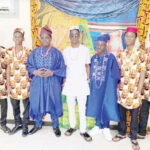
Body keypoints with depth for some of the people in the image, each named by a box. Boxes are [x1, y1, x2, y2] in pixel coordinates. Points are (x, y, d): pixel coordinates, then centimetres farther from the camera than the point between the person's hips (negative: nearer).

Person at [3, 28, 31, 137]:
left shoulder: (28, 52, -2)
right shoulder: (9, 52, 3)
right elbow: (8, 69, 4)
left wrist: (31, 82, -2)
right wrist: (8, 84, 1)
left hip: (25, 83, -2)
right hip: (13, 83, 2)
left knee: (26, 105, 5)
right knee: (15, 105, 13)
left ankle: (25, 126, 23)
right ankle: (18, 124, 33)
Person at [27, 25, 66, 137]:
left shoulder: (56, 53, -3)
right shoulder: (35, 52, 4)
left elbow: (62, 69, -1)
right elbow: (29, 66, 7)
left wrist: (51, 73, -17)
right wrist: (36, 72, -13)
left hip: (52, 83, -2)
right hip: (38, 83, 2)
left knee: (53, 104, 6)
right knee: (37, 103, 10)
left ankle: (55, 126, 27)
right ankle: (38, 124, 33)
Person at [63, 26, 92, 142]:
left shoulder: (85, 50, 0)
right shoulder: (66, 51, 6)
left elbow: (87, 66, 5)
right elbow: (64, 67, 10)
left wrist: (88, 79, 2)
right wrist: (64, 80, 6)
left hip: (82, 83, -2)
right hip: (70, 83, 2)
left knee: (82, 107, -1)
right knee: (70, 107, 11)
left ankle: (83, 130, 12)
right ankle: (72, 126, 29)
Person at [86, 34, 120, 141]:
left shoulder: (111, 57, -7)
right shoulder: (94, 58, 5)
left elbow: (116, 73, -4)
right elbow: (91, 73, 10)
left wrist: (115, 83, -11)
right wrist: (90, 84, 6)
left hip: (107, 86, -3)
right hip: (95, 87, 4)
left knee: (106, 106, 2)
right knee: (96, 105, 10)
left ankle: (106, 128, 21)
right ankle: (98, 126, 26)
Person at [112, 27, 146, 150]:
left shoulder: (140, 53, -3)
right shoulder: (121, 54, 9)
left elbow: (142, 72, -6)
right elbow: (118, 72, 11)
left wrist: (139, 91, -11)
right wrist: (116, 87, 4)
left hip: (134, 89, -3)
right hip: (122, 89, 4)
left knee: (134, 114, 6)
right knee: (121, 112, 13)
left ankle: (133, 137, 22)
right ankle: (122, 133, 31)